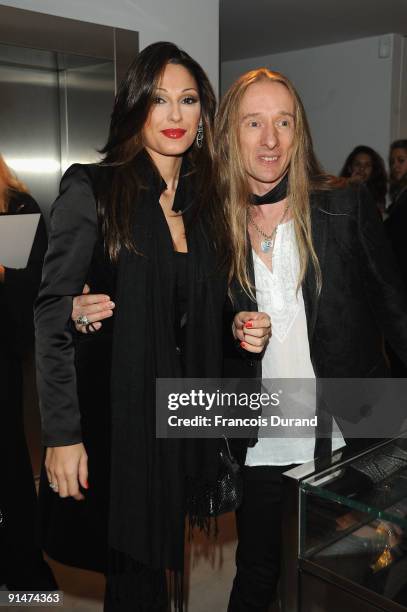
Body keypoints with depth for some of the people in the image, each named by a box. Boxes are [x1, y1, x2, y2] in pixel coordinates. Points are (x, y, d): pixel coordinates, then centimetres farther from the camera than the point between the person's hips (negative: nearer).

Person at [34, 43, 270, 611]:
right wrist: (62, 434, -14)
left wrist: (241, 329, -2)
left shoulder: (206, 201, 9)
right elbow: (53, 315, -10)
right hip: (118, 415, -4)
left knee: (164, 559, 15)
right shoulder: (92, 190, -8)